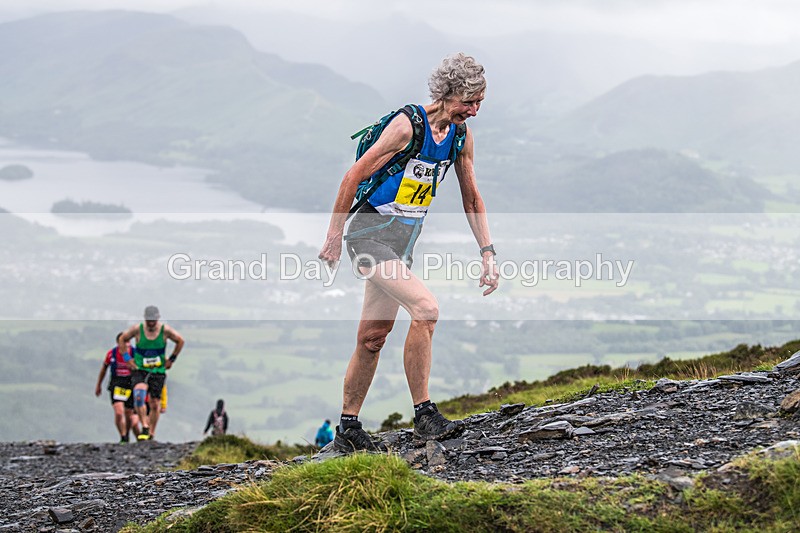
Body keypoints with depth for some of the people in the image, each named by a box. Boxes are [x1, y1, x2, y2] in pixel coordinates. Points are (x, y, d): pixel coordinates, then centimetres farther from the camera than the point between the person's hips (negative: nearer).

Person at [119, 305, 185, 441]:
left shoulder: (165, 330, -8)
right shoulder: (137, 329, -8)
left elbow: (180, 341, 9)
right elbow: (122, 339, 9)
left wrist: (171, 359, 7)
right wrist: (128, 358, 3)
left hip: (158, 372, 1)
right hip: (139, 370, -1)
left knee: (155, 404, 3)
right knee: (139, 395, -28)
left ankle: (151, 433, 18)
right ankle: (145, 427, -23)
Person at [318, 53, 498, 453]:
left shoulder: (461, 136, 3)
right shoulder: (407, 125, -19)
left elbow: (471, 198, 13)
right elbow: (354, 176, -15)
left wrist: (487, 252, 7)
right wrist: (334, 235, -11)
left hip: (403, 241, 8)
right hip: (371, 235, -8)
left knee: (373, 337, 11)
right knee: (425, 309, -23)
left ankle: (348, 430, 20)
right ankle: (424, 419, -20)